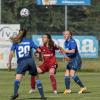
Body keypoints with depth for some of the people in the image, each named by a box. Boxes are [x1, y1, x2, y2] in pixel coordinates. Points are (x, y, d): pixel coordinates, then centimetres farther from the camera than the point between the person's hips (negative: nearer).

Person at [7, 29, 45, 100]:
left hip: (22, 62, -2)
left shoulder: (15, 42, 7)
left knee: (18, 78, -14)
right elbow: (38, 49, 8)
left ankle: (15, 93, -37)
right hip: (30, 61, 2)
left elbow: (11, 53, -2)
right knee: (37, 78, 15)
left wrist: (9, 63, 3)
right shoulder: (29, 41, 9)